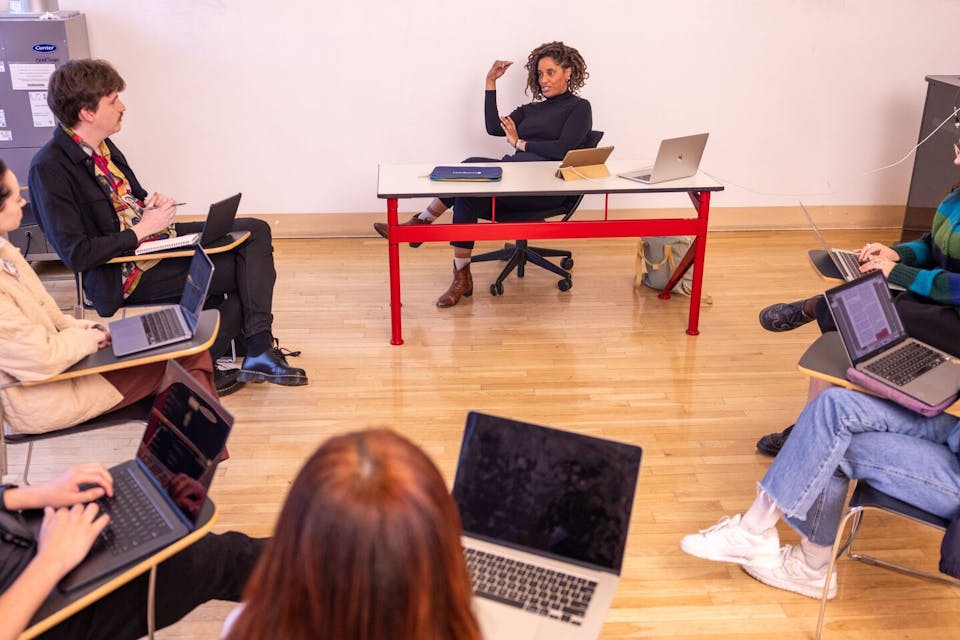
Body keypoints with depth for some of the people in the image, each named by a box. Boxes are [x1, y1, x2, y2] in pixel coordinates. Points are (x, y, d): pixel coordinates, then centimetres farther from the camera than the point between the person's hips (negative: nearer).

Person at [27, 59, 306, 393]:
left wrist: (150, 202, -1)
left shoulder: (102, 146, 7)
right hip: (125, 275, -9)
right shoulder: (49, 168, -19)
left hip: (156, 237, 9)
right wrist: (141, 230, -16)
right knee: (247, 270, -14)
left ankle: (258, 350, -12)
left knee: (256, 231, -5)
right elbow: (76, 254, -22)